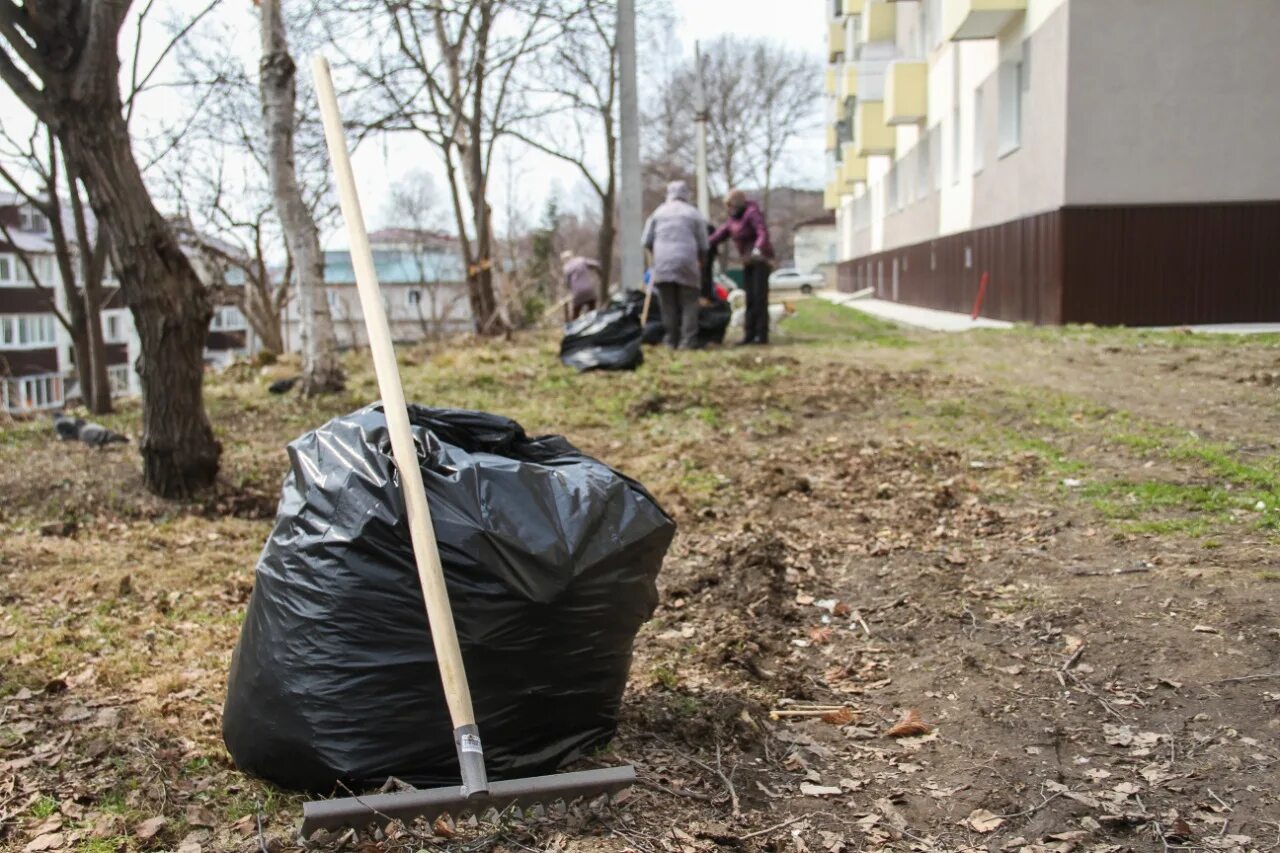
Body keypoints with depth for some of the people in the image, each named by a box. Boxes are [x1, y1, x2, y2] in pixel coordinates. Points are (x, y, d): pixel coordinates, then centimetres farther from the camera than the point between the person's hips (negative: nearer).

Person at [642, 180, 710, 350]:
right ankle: (688, 341, -7)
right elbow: (703, 246, 9)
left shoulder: (658, 212, 13)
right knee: (689, 304, 1)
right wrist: (701, 262, 27)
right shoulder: (694, 214, 10)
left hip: (663, 264, 2)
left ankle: (672, 341, 6)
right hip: (687, 264, -1)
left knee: (669, 305, 6)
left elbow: (647, 242, 10)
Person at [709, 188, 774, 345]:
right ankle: (749, 334, 6)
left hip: (761, 259, -8)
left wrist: (758, 249, -45)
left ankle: (762, 334, -11)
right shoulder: (733, 219, 10)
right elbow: (720, 234, 8)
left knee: (759, 297, -11)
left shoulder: (752, 213, -14)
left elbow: (763, 233, -27)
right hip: (748, 261, 8)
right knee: (749, 298, 5)